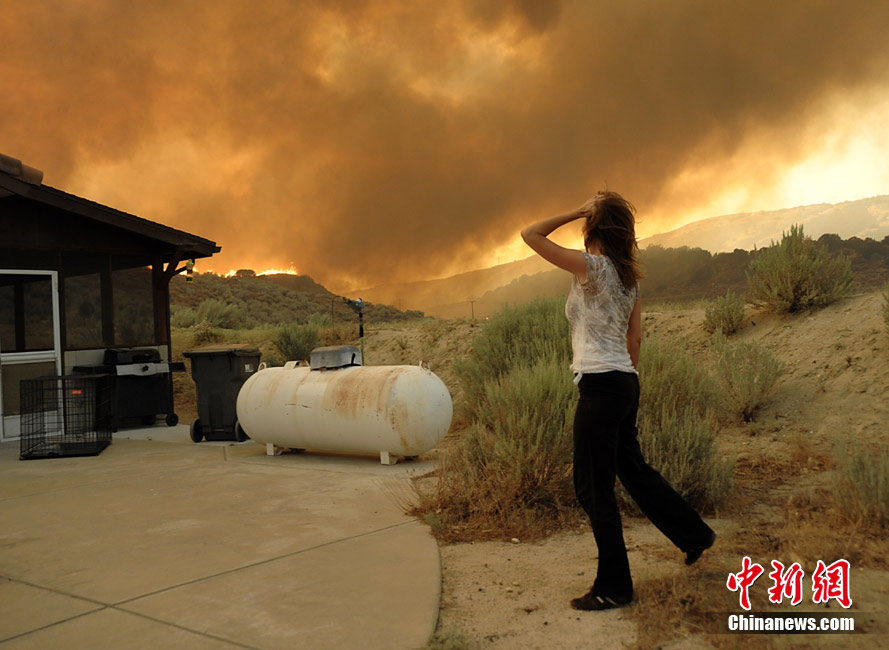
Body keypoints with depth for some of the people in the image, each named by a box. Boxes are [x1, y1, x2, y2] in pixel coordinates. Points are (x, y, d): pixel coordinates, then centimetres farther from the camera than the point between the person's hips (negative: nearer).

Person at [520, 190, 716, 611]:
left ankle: (613, 588, 12)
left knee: (593, 489, 2)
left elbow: (529, 235, -9)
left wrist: (575, 213, -2)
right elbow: (635, 338, 14)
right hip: (625, 382, 9)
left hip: (600, 386, -9)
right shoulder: (629, 276, 11)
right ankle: (695, 535, 37)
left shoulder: (592, 266, -12)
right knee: (634, 470, 24)